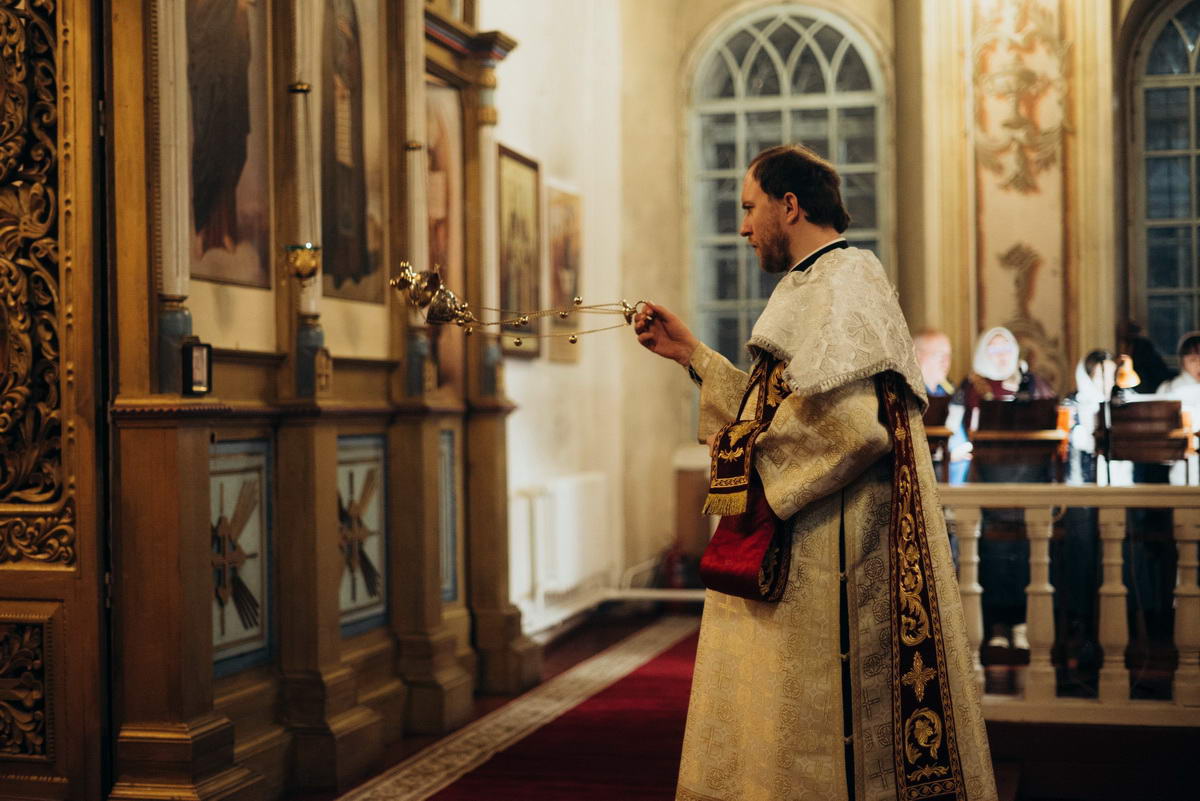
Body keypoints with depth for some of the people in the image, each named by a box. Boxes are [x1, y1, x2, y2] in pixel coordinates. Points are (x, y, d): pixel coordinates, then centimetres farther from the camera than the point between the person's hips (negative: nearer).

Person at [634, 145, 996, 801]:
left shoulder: (842, 283, -13)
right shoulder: (814, 285, 19)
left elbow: (849, 422, -26)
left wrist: (745, 455, -13)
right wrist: (691, 354, 19)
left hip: (828, 556, -11)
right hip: (797, 564, 11)